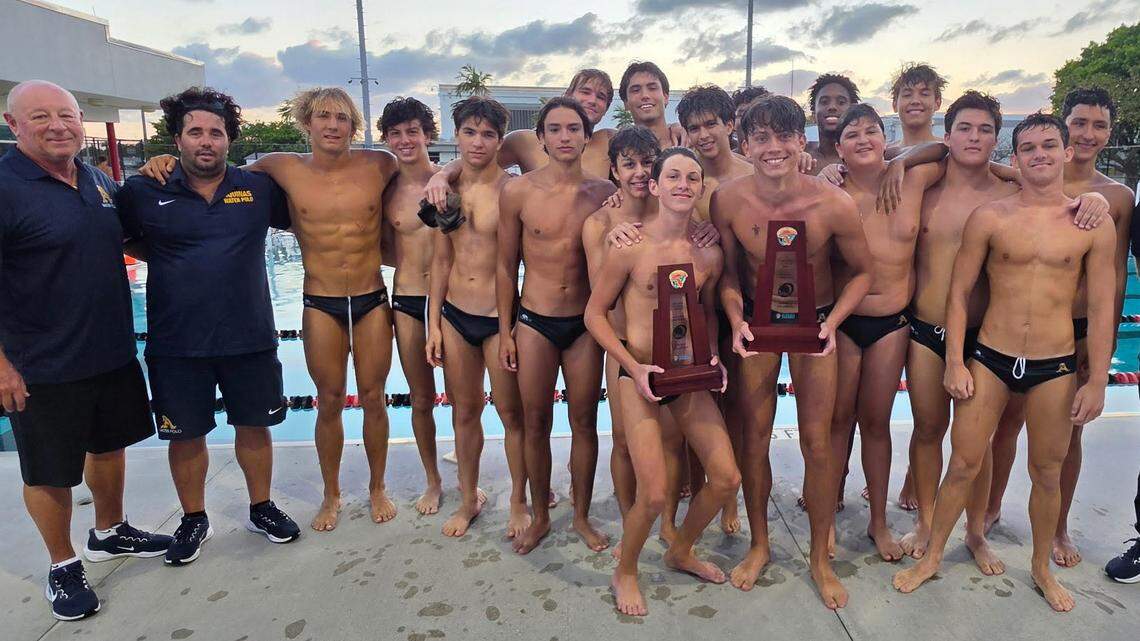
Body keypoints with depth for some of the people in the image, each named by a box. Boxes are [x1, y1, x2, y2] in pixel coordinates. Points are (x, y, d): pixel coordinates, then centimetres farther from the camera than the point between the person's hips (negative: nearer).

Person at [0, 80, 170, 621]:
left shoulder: (99, 181, 6)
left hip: (113, 353, 7)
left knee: (110, 445, 21)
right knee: (49, 472, 9)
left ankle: (109, 533, 43)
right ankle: (63, 567, 29)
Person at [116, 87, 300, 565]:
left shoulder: (259, 188, 1)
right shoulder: (143, 193, -2)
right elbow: (119, 240, 11)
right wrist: (162, 258, 2)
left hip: (250, 336, 1)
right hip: (176, 342, 0)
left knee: (254, 425, 13)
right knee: (185, 434, 12)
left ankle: (261, 508, 34)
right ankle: (194, 520, 33)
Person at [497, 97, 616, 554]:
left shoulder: (604, 192, -3)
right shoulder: (518, 191, -5)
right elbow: (506, 266, 2)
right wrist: (505, 331, 2)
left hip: (585, 323, 1)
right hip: (534, 322, 0)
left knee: (584, 422, 10)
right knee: (536, 423, 10)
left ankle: (582, 516, 30)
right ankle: (539, 516, 30)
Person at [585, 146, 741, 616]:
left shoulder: (709, 254, 1)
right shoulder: (630, 246, -12)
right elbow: (595, 313, -6)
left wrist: (713, 357, 1)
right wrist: (635, 368, -14)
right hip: (639, 375, -5)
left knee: (727, 478, 6)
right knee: (653, 494, -10)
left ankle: (681, 552, 34)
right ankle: (625, 573, 21)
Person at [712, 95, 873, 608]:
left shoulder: (834, 204, -23)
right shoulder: (729, 200, -19)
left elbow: (861, 272, -7)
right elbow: (728, 272, -4)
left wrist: (831, 323, -20)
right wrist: (736, 322, -19)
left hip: (815, 320, -1)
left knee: (817, 444, 3)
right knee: (754, 437, 9)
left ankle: (820, 557, 25)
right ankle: (759, 545, 30)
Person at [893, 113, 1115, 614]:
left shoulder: (1094, 225, 0)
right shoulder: (989, 218, -2)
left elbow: (1101, 308, 2)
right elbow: (959, 293, 0)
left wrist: (1097, 381, -1)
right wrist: (954, 363, -5)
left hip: (1055, 366, 1)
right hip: (989, 359, -1)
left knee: (1047, 472, 14)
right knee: (963, 464, 5)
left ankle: (1042, 568, 35)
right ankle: (932, 557, 23)